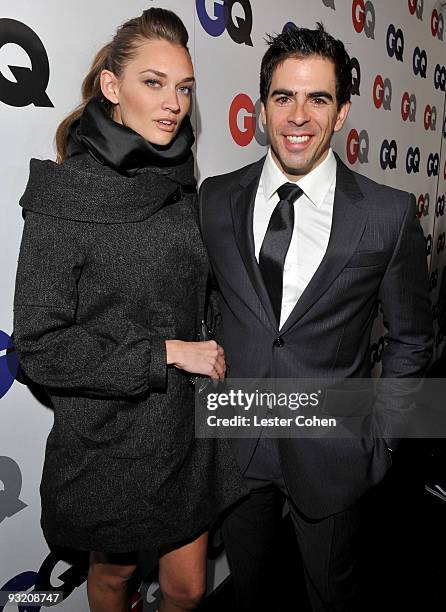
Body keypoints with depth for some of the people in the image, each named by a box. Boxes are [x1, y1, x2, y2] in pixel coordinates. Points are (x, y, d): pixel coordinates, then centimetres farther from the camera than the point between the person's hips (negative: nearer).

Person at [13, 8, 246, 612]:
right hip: (110, 438, -4)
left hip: (189, 427, 5)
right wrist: (166, 353, -19)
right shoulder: (64, 194, -16)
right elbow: (39, 344, -18)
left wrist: (207, 357, 5)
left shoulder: (181, 184, 2)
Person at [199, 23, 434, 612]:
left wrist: (380, 431, -2)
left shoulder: (390, 214, -12)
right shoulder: (216, 198, -6)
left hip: (333, 452, -1)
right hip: (235, 438, 2)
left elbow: (411, 337, -1)